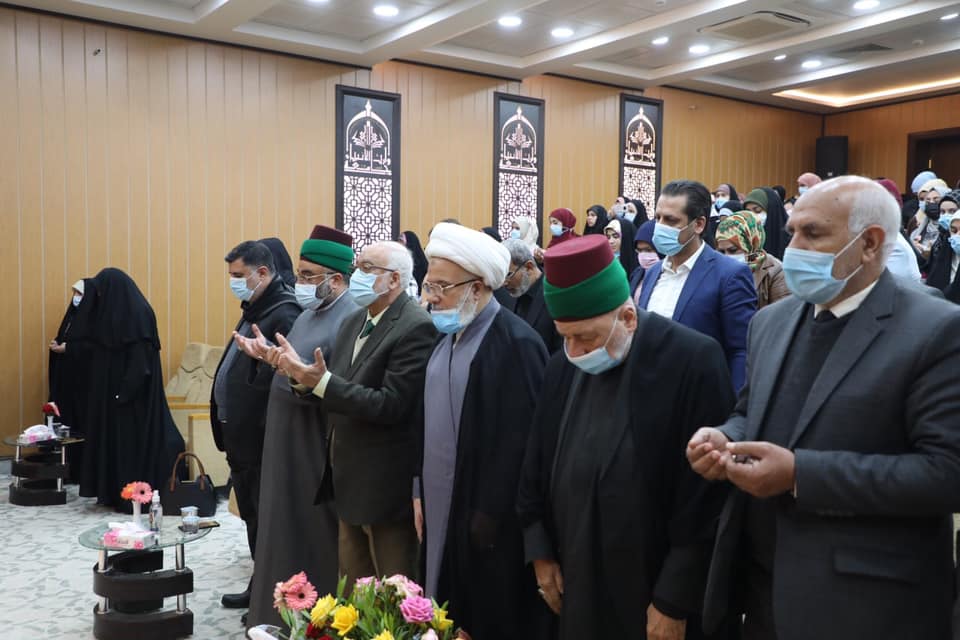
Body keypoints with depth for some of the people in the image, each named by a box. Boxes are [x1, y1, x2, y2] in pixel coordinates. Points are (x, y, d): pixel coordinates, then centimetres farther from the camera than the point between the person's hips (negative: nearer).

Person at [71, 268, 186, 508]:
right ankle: (117, 493, 19)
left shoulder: (138, 312, -16)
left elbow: (141, 357, -22)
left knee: (133, 439, -4)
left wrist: (125, 391, -23)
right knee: (114, 437, 12)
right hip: (113, 389, 10)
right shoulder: (114, 311, 13)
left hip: (132, 393, -10)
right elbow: (83, 337, 15)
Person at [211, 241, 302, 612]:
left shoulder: (283, 313, -18)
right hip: (242, 436, 10)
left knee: (267, 519, 1)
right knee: (252, 517, 19)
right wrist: (228, 427, 16)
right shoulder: (255, 309, 14)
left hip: (263, 440, -10)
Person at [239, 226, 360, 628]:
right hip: (286, 443, 9)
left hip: (316, 452, -9)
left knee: (314, 539, 3)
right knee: (285, 533, 18)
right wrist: (269, 356, 0)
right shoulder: (308, 314, 13)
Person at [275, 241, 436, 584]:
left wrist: (323, 381, -26)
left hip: (387, 487, -8)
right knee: (353, 592, 20)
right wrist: (305, 375, -10)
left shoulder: (415, 327, -18)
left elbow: (391, 404, -24)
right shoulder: (353, 322, 11)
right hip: (351, 481, 9)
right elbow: (339, 391, 9)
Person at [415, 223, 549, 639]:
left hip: (486, 518, -8)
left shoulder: (516, 342, -18)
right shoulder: (449, 336, 9)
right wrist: (420, 492, 12)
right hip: (441, 509, 8)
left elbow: (519, 441, -20)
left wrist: (489, 516, -17)